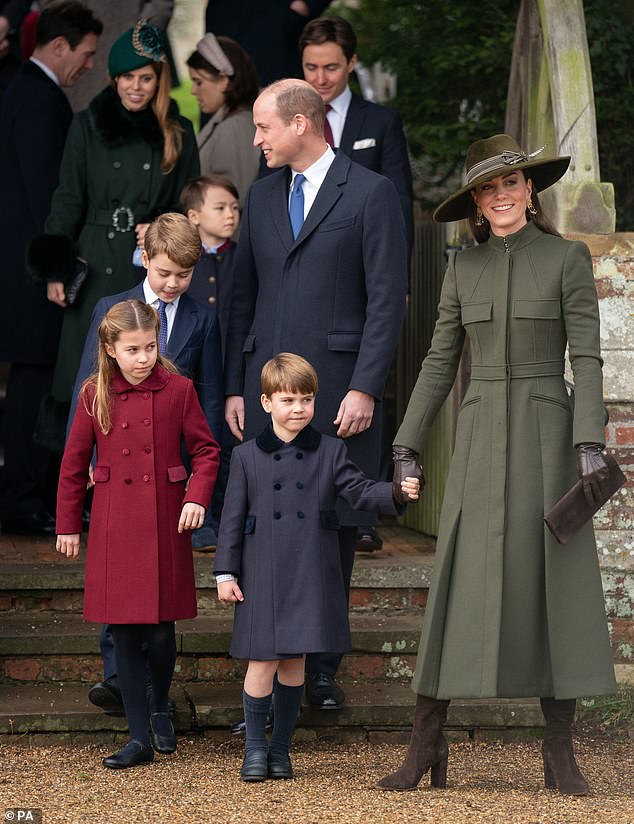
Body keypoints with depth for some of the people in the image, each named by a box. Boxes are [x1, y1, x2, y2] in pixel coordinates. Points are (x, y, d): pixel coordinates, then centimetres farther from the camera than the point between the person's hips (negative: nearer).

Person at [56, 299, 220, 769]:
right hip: (114, 527, 1)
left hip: (165, 522, -1)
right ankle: (140, 739, 8)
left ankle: (160, 709, 29)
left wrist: (198, 497, -10)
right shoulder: (95, 396, 0)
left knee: (160, 630, 0)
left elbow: (206, 449, 5)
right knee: (124, 632, 1)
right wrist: (68, 526, 9)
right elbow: (74, 464, 7)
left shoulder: (178, 389, -3)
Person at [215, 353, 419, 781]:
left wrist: (397, 493, -19)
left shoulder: (330, 451, 6)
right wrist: (226, 573, 1)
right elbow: (233, 518, 5)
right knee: (263, 661, -3)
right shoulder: (247, 456, 4)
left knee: (294, 662, 7)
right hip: (263, 576, -1)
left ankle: (281, 747, 19)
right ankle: (255, 746, 12)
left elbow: (359, 490, 0)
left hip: (311, 577, 1)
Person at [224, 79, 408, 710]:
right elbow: (243, 295, 16)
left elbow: (387, 299, -5)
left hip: (338, 388, -4)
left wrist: (365, 388, -12)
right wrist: (234, 389, 9)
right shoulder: (261, 196, 15)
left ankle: (322, 669, 10)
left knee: (334, 529, 2)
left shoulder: (371, 194, -1)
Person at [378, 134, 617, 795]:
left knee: (556, 586, -2)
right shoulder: (464, 268, 10)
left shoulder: (568, 257, 0)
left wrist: (589, 443, -15)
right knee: (459, 586, -2)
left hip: (545, 438, -2)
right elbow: (439, 361, 11)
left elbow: (586, 358, -5)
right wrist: (407, 445, 5)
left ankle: (560, 753, 5)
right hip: (480, 439, 2)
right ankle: (426, 745, 1)